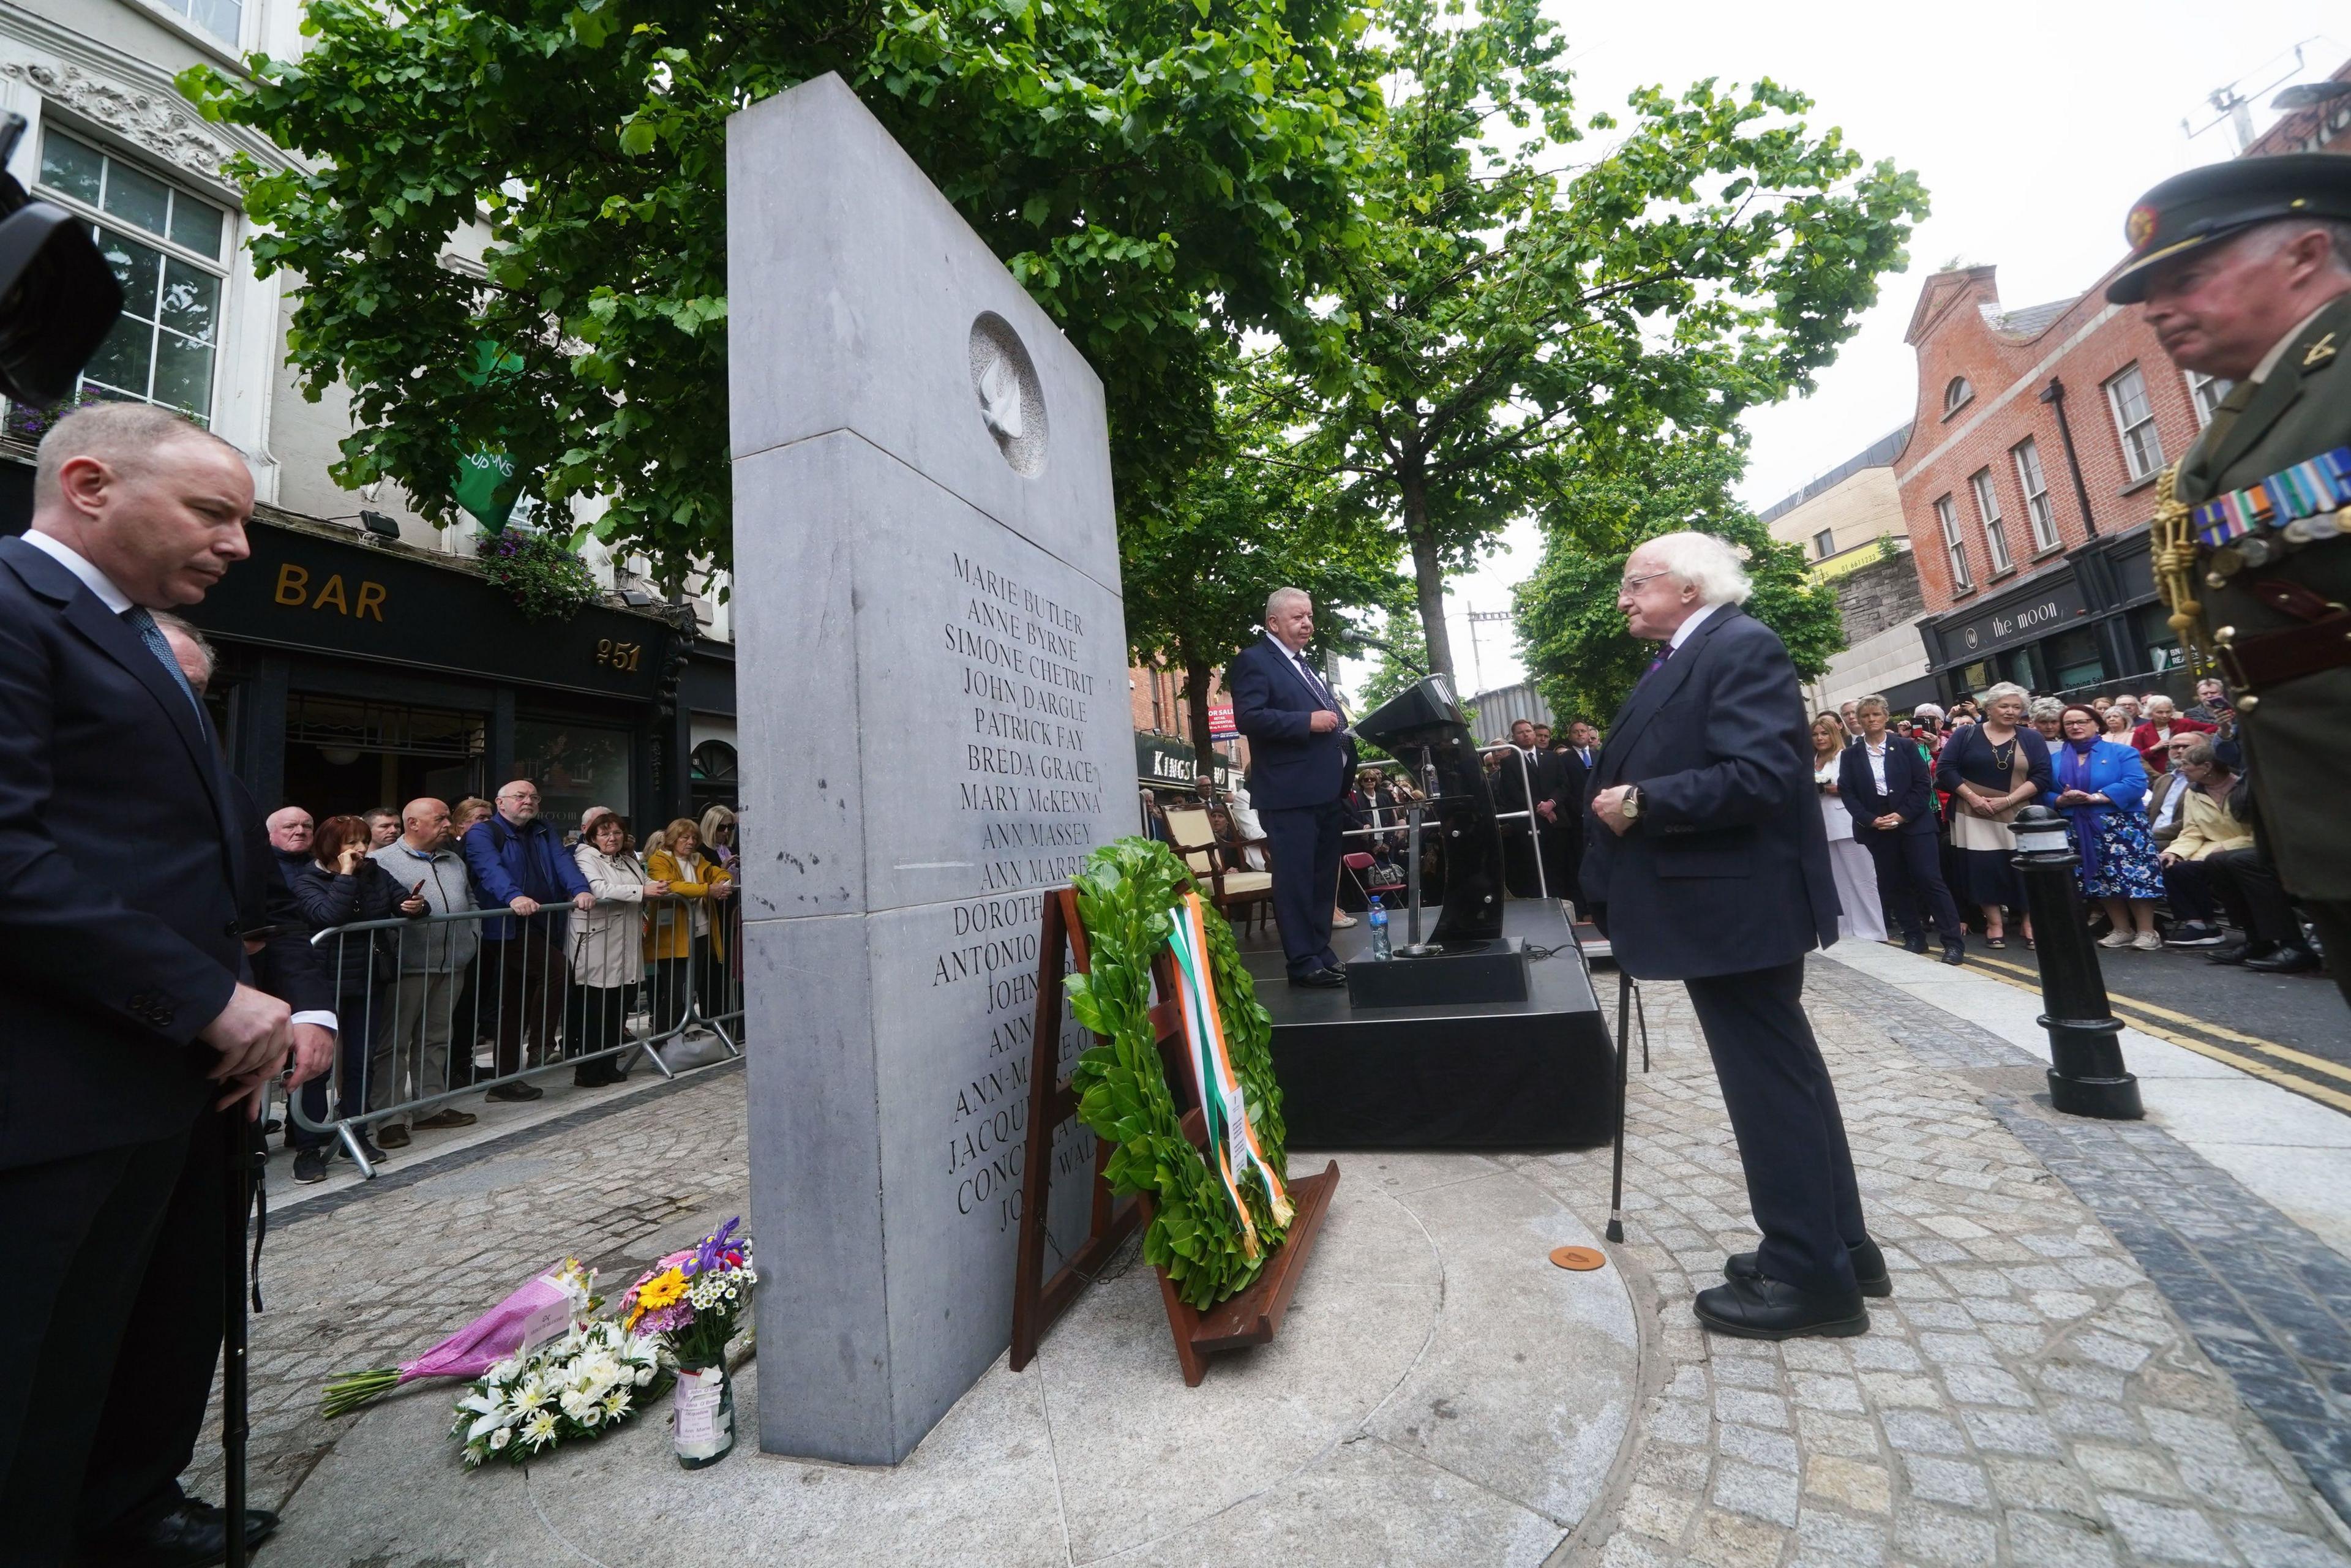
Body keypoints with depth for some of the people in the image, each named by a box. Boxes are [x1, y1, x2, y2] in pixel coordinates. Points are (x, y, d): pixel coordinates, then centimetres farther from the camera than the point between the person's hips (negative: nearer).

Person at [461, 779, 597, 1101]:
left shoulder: (545, 831, 18)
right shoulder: (483, 834, -1)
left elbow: (562, 861, 2)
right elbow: (491, 869, -20)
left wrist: (580, 890, -17)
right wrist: (514, 896, -39)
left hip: (544, 927, 7)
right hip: (508, 928, -7)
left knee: (516, 1007, 12)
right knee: (556, 968, -23)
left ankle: (506, 1080, 21)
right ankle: (541, 1043, -4)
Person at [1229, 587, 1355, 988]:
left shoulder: (1305, 665, 23)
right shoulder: (1252, 661, -5)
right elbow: (1248, 717, -18)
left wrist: (1338, 721, 10)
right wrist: (1308, 721, -21)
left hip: (1325, 791, 9)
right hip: (1290, 794, -9)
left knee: (1323, 877, 13)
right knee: (1296, 878, -5)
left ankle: (1321, 953, 23)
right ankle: (1302, 962, 3)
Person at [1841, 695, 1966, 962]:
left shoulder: (1906, 747, 4)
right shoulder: (1850, 755, 6)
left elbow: (1924, 783, -2)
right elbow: (1846, 792, 1)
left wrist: (1903, 814, -13)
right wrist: (1871, 820, -11)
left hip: (1913, 822, -2)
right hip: (1875, 827, 2)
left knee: (1929, 879, -6)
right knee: (1893, 885, 6)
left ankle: (1954, 941, -2)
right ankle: (1914, 938, 16)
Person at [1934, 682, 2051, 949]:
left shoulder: (2031, 739, 7)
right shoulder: (1966, 735, 3)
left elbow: (2041, 777, -1)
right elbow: (1945, 769, -2)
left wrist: (2007, 800, -14)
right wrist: (1971, 797, -12)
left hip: (2017, 816, 1)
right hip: (1974, 817, -1)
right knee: (1983, 868, -1)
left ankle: (2030, 923, 12)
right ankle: (1995, 922, 9)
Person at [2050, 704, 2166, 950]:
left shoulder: (2121, 752, 1)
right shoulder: (2056, 759, 10)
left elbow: (2136, 784, -12)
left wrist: (2095, 797, -21)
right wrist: (2062, 801, -15)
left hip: (2122, 826, -3)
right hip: (2079, 831, 3)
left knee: (2133, 876, -8)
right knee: (2101, 881, 7)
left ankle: (2147, 931, 3)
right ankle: (2122, 930, 18)